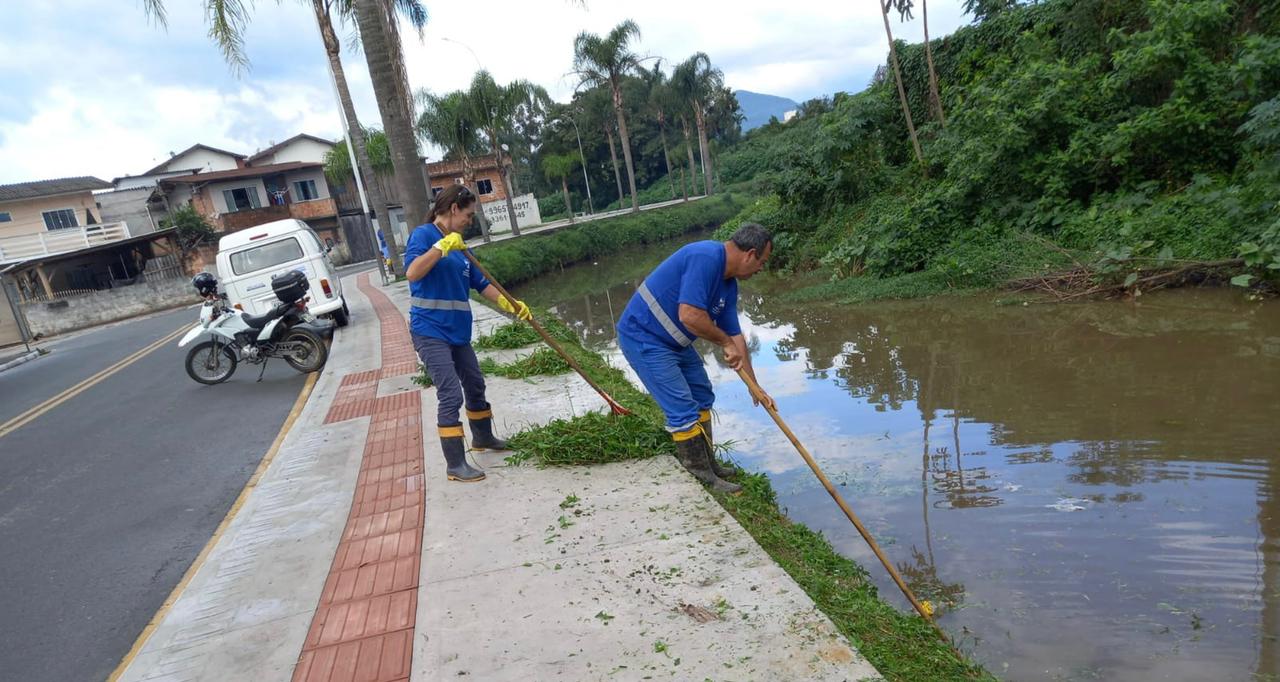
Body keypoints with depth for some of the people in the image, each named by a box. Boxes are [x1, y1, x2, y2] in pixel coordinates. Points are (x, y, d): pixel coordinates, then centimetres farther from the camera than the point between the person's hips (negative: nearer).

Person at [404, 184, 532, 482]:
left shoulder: (458, 245, 13)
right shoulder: (423, 234, -9)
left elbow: (481, 283, 14)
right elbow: (412, 273, -24)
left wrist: (510, 304, 4)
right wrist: (442, 247, -28)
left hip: (457, 331, 9)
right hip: (430, 332, -8)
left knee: (475, 385, 21)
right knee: (451, 396, -12)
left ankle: (482, 437, 42)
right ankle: (456, 465, -3)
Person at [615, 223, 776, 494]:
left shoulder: (728, 284, 5)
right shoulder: (705, 258, -25)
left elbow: (735, 337, 11)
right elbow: (690, 316, -33)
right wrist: (726, 344, -17)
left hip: (674, 341, 10)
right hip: (644, 338, -10)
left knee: (702, 397, 17)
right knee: (683, 411, -7)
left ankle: (708, 463, 30)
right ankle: (704, 478, 7)